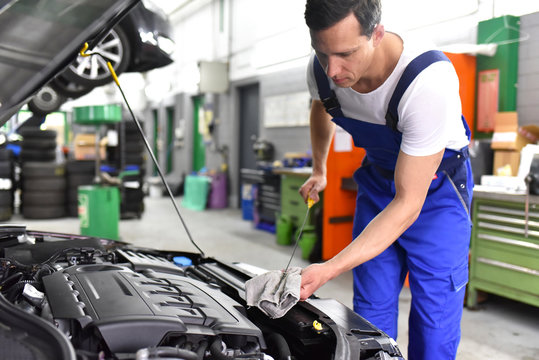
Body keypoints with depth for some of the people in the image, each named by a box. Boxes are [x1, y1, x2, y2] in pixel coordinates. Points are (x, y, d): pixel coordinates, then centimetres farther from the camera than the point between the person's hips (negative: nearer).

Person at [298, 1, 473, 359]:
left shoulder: (429, 81, -38)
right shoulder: (322, 69, -19)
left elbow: (408, 204, -35)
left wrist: (328, 270, -39)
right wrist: (319, 171, 18)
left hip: (435, 185, -4)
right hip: (378, 179, 5)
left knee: (435, 326, -5)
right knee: (370, 312, 7)